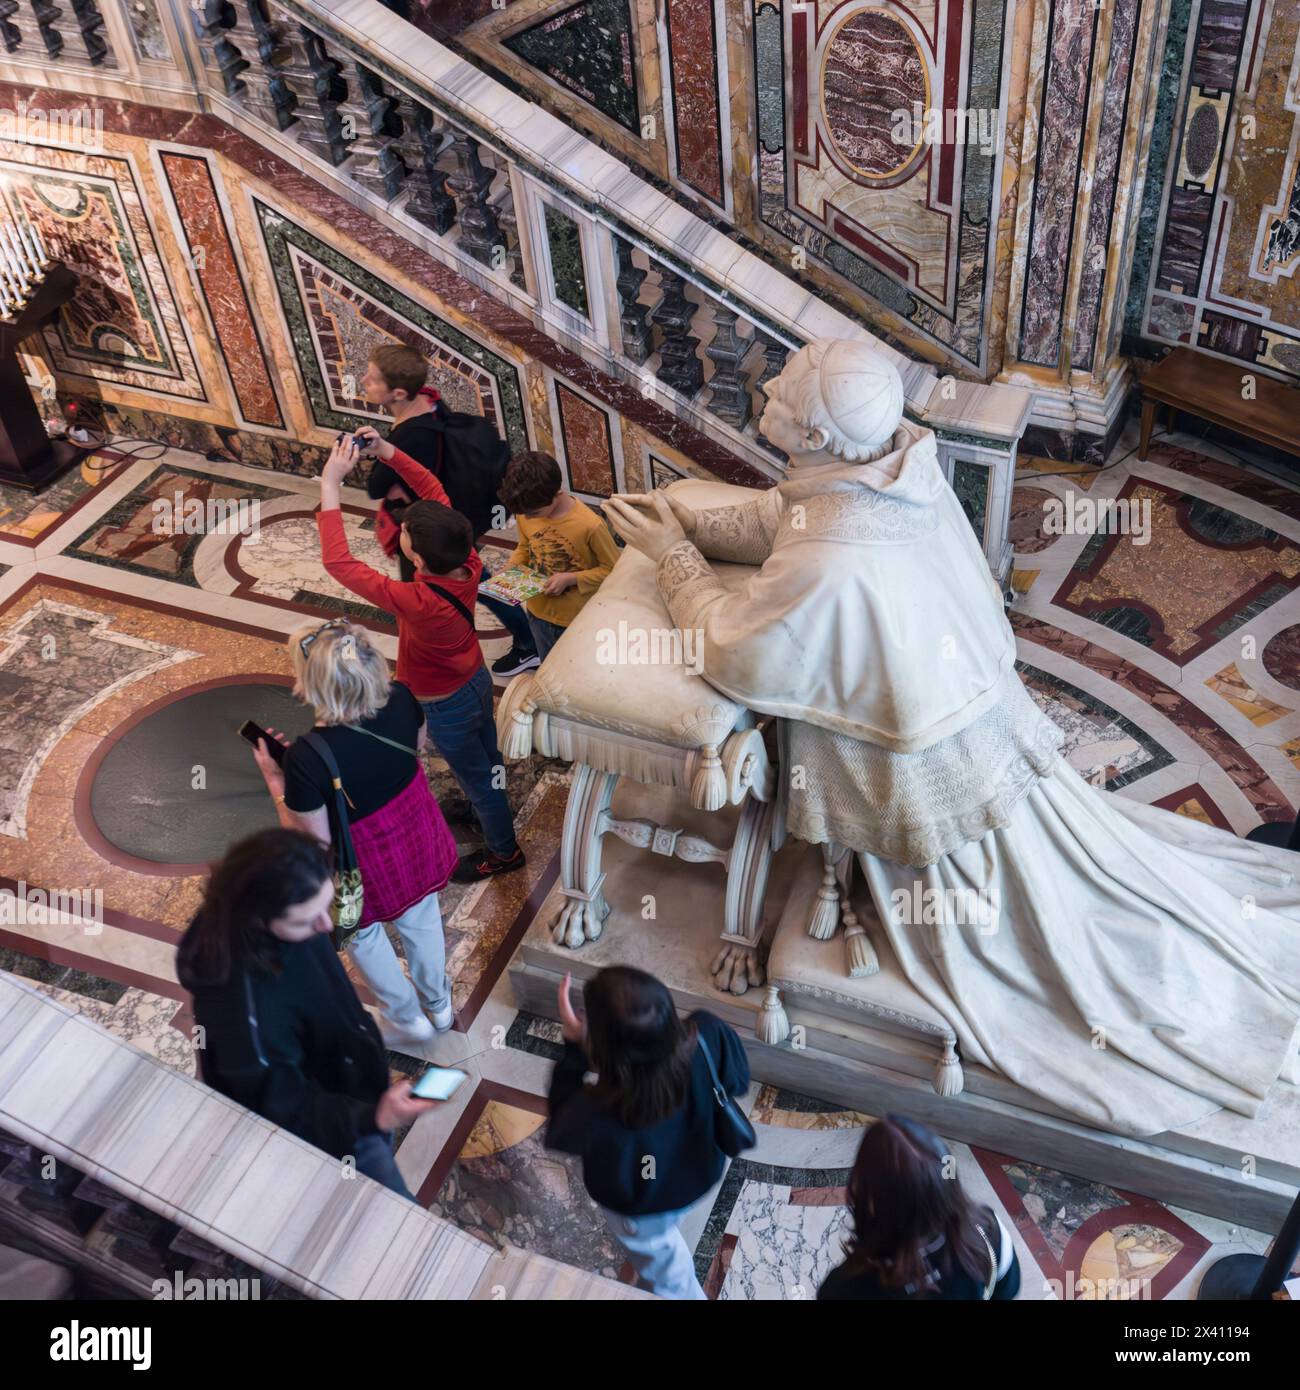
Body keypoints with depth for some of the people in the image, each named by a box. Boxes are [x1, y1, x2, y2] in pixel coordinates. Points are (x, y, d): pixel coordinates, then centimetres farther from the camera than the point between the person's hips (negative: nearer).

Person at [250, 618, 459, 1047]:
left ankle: (407, 1018, 53)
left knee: (363, 935, 31)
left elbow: (314, 840, -24)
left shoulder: (307, 758, -40)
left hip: (367, 864, -4)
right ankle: (439, 1004, 59)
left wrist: (274, 778, -15)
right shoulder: (401, 699, -25)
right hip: (418, 837, 4)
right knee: (420, 919, 33)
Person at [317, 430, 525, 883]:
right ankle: (492, 809, 61)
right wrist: (386, 450, -21)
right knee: (487, 758, 32)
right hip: (478, 679, 6)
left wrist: (330, 483, -40)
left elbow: (338, 562, -43)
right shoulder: (469, 563, -26)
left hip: (446, 707, -6)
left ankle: (504, 851, 43)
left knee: (476, 776, 19)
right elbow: (434, 490, -13)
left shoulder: (416, 601, -44)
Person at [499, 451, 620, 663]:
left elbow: (613, 569, -17)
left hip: (577, 619, -5)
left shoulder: (590, 525, -29)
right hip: (539, 613, 5)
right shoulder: (525, 514, -12)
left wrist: (569, 579, -25)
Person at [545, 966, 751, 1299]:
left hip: (644, 1207, -5)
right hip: (702, 1171, 5)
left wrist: (574, 1047, -25)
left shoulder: (597, 1116, -47)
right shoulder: (708, 1034, -39)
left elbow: (560, 1133, -19)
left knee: (666, 1273, 32)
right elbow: (737, 1079, -13)